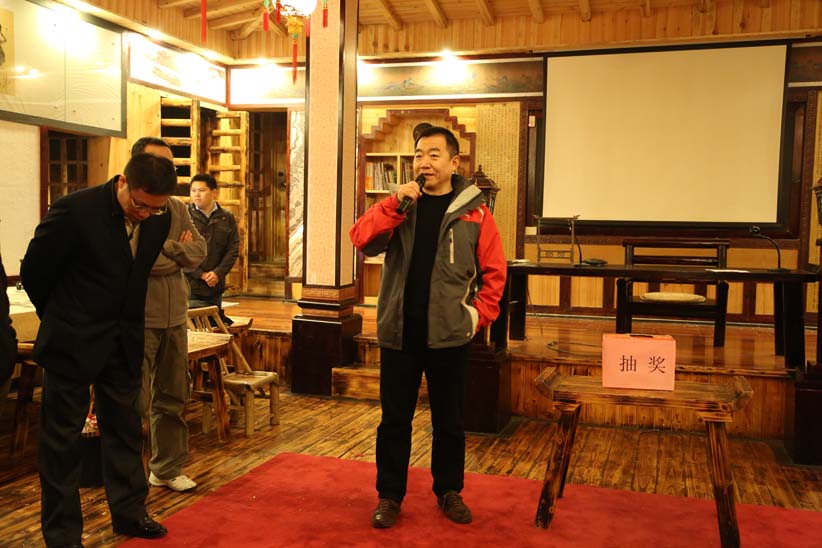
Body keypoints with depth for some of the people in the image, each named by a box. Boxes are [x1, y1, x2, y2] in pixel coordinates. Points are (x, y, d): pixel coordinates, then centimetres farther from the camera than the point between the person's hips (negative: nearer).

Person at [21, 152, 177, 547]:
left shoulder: (159, 219, -4)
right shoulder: (75, 211, -19)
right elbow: (34, 272, -7)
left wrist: (125, 324, 12)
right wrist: (61, 321, 5)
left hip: (123, 342, 5)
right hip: (73, 342, -5)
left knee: (124, 429, 14)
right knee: (61, 438, 6)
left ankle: (129, 514, 29)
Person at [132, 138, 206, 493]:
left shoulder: (177, 208, 14)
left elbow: (199, 250, 4)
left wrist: (167, 249, -14)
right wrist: (176, 253, -9)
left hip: (175, 316, 7)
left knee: (171, 397, 14)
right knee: (134, 400, -4)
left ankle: (167, 469, 27)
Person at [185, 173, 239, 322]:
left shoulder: (227, 218, 8)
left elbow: (233, 249, 4)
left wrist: (218, 273, -10)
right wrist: (201, 274, -14)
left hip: (216, 287, 3)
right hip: (189, 286, -3)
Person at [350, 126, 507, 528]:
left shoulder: (474, 212, 0)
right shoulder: (401, 207, 6)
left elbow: (493, 272, 1)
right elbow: (361, 239, -8)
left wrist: (478, 315, -5)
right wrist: (394, 204, -17)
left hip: (449, 335, -1)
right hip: (399, 332, 1)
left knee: (449, 421, 13)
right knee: (394, 420, 10)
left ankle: (449, 491, 31)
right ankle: (389, 495, 24)